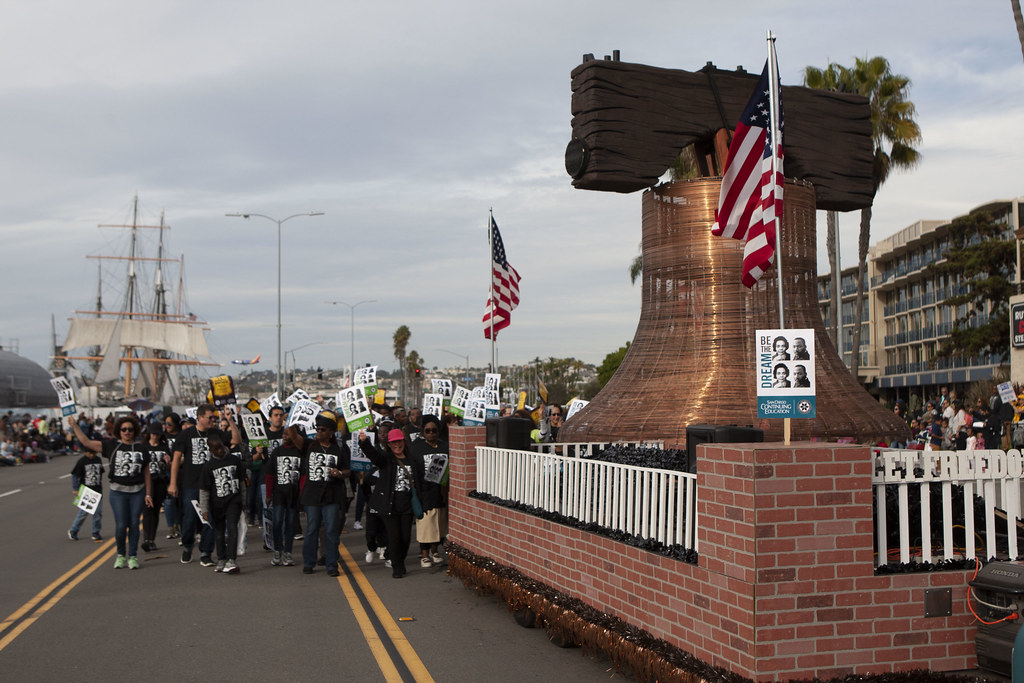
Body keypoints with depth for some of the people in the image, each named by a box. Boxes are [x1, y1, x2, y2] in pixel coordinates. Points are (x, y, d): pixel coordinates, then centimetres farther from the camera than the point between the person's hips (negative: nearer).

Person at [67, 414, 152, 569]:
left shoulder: (140, 449, 7)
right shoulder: (111, 446, 4)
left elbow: (146, 473, 8)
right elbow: (87, 442, 1)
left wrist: (148, 493, 5)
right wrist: (74, 426, -4)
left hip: (137, 492, 1)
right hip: (118, 491, -1)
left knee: (134, 524, 1)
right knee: (121, 525, -5)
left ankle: (132, 556, 12)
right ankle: (120, 555, 15)